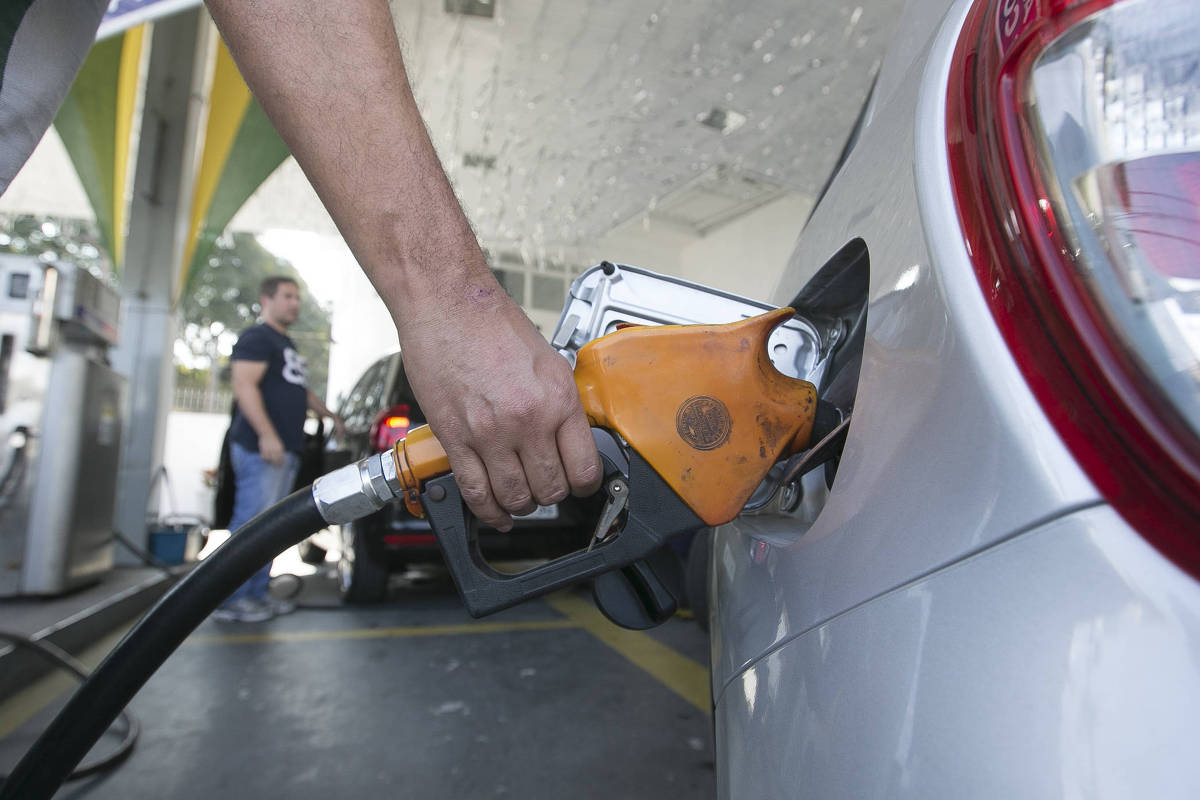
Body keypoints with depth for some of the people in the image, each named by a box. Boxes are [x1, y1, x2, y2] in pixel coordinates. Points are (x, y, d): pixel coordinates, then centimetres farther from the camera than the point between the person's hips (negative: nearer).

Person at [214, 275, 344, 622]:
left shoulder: (286, 345, 25)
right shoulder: (256, 338, -4)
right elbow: (244, 386, -16)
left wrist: (331, 415, 34)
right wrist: (267, 434, -24)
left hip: (287, 450, 9)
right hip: (261, 447, -9)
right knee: (252, 521, -9)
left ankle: (257, 593, 16)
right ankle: (231, 599, -2)